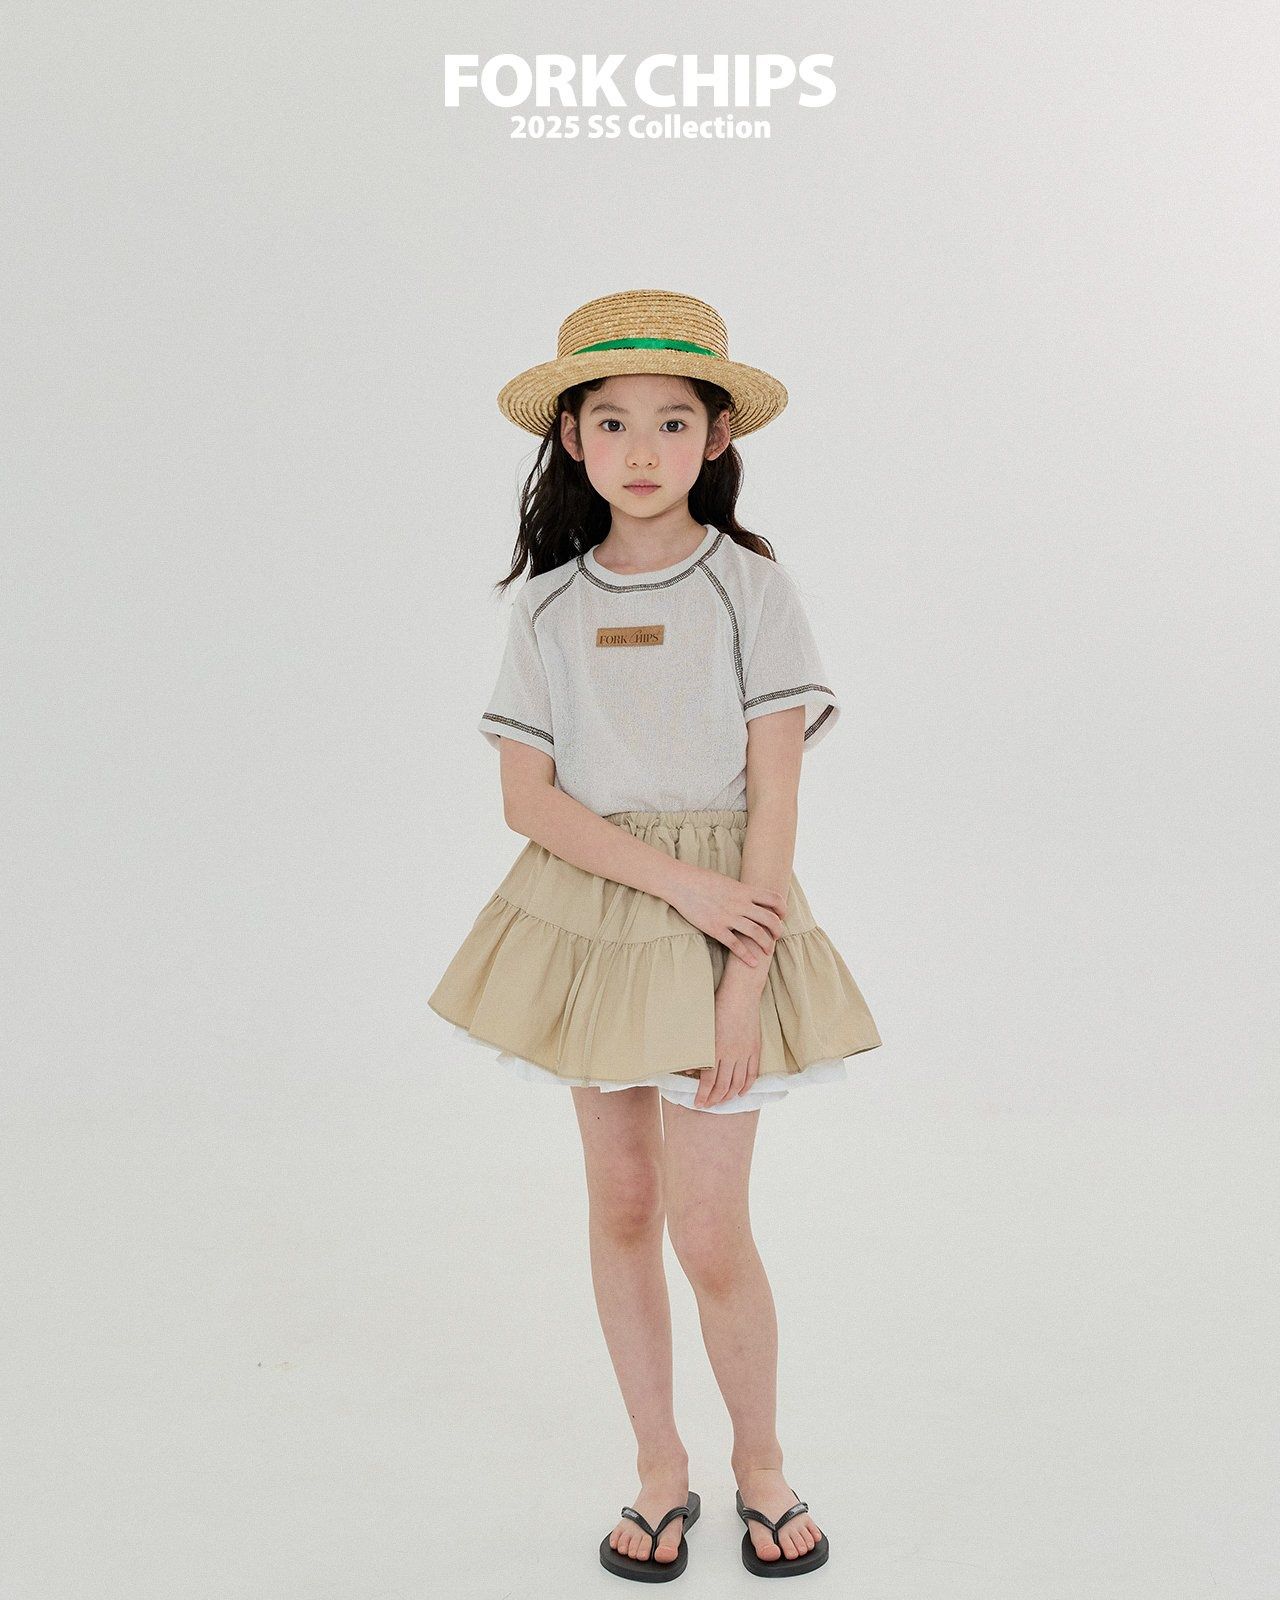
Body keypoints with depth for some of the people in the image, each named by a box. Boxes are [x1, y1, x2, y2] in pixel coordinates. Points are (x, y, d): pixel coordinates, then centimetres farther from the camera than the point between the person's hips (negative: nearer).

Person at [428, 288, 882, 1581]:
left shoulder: (750, 591, -5)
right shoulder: (549, 607, 2)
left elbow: (774, 797, -9)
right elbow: (526, 797, -4)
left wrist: (746, 971, -15)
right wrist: (677, 881, -16)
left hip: (719, 921, -3)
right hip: (587, 916, 3)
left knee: (707, 1230, -3)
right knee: (620, 1206, 11)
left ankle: (760, 1463, 25)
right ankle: (660, 1473, 29)